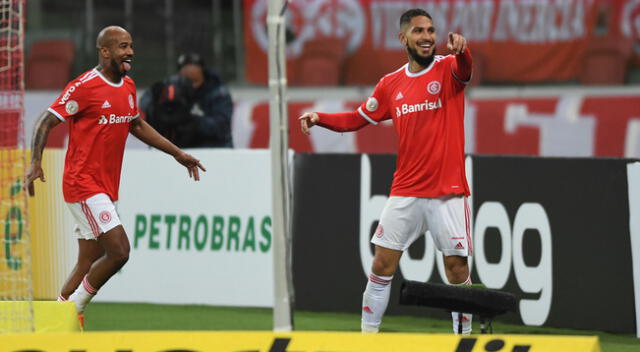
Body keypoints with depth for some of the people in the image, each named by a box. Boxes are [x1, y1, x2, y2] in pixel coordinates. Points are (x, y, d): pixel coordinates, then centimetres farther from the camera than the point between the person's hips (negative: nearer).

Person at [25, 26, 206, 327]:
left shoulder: (128, 87, 12)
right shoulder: (85, 87, -14)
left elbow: (137, 126, 28)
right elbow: (46, 121, -14)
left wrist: (177, 154, 27)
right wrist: (36, 163, -28)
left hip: (107, 188, 9)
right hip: (83, 185, -9)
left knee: (89, 263, 9)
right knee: (119, 250, -17)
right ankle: (73, 308, -3)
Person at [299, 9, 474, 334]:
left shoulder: (447, 69, -3)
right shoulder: (391, 84, 8)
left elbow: (463, 70, -27)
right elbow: (357, 119, 16)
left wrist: (460, 50, -50)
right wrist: (320, 118, -1)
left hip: (447, 191, -3)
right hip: (405, 193, 3)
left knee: (457, 268, -2)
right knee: (382, 264, 2)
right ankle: (367, 335, 12)